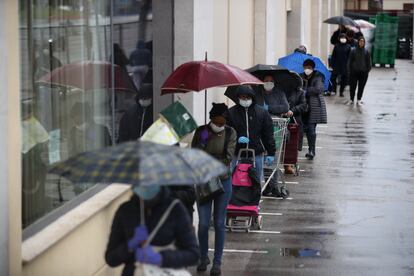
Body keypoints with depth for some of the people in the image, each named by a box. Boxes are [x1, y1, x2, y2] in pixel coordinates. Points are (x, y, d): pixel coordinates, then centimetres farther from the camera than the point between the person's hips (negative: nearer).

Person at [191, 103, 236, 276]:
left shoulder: (230, 133, -3)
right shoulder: (201, 131, -1)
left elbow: (228, 157, -11)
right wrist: (202, 141, -18)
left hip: (223, 181, -1)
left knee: (219, 223, 3)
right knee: (203, 223, 0)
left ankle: (217, 262, 11)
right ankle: (203, 257, 21)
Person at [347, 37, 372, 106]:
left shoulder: (366, 52, 2)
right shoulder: (353, 51, -2)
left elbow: (368, 62, 8)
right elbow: (350, 61, 2)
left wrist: (368, 70, 1)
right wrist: (350, 70, -2)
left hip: (363, 72, 1)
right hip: (354, 72, -1)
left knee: (361, 87, 7)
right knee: (352, 86, 2)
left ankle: (359, 100, 18)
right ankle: (351, 99, 14)